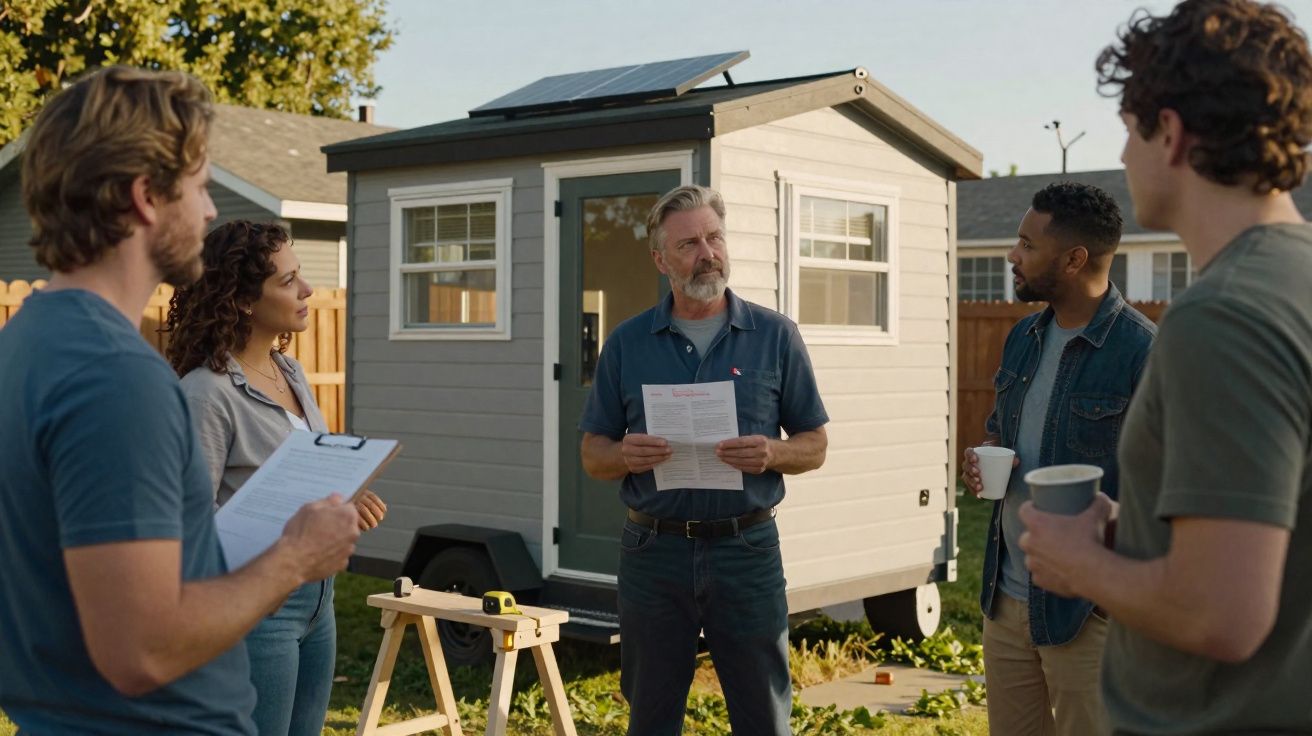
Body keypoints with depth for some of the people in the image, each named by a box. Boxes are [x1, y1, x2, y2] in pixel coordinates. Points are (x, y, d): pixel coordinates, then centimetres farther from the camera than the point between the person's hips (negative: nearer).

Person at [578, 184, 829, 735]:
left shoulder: (775, 336, 3)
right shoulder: (627, 344, 5)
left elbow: (814, 447, 6)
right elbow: (592, 456, 8)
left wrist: (771, 453, -15)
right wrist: (625, 456, -14)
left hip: (746, 549, -1)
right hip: (654, 551, 1)